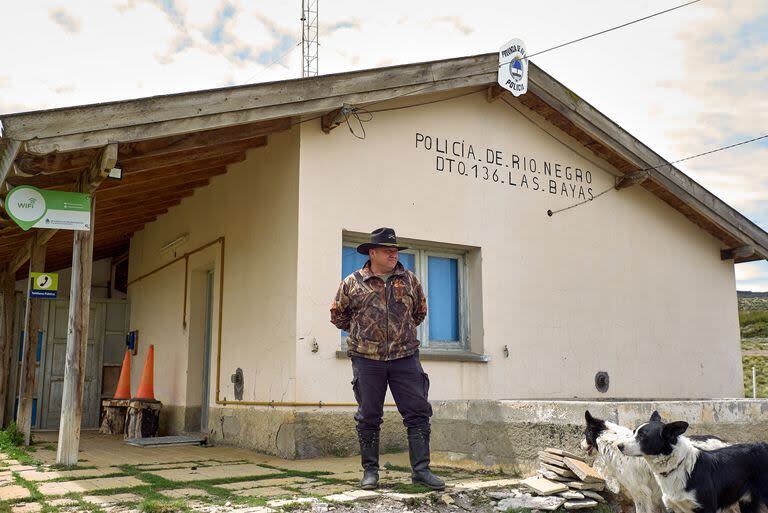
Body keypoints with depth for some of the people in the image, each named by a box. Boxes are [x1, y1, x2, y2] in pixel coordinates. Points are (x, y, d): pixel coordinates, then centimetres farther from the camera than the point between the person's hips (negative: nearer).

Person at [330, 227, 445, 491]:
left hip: (405, 357, 2)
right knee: (369, 417, 6)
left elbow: (420, 311, 23)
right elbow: (338, 314, 14)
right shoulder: (352, 283, 1)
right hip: (367, 360, -1)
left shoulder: (409, 280, 7)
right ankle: (370, 470, 17)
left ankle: (421, 469, 7)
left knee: (418, 412, -1)